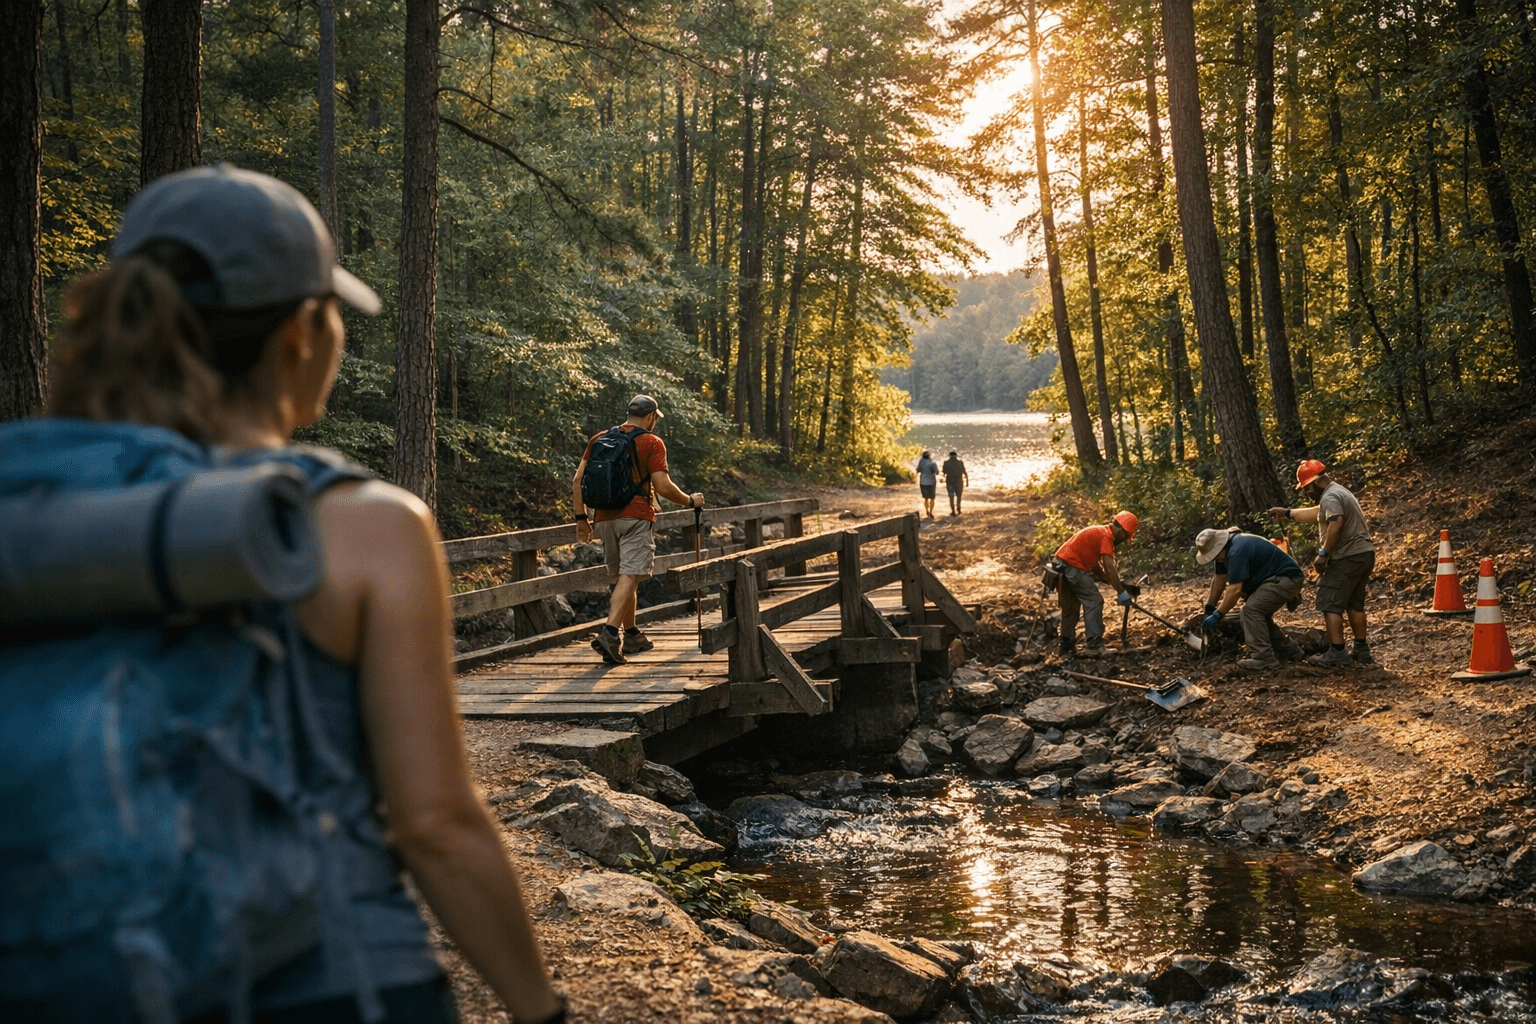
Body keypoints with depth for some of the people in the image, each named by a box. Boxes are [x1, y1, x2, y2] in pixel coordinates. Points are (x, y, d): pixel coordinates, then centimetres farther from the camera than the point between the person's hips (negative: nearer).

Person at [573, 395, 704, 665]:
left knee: (622, 578, 17)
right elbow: (663, 486, -10)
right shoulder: (652, 443, -2)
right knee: (629, 577, -12)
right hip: (636, 517, -6)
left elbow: (578, 481, 8)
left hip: (605, 517, 6)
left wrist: (581, 517, 13)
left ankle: (632, 635, 25)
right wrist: (690, 501, 5)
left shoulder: (599, 439, 13)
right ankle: (610, 634, -28)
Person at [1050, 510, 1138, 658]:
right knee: (1094, 602, -7)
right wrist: (1121, 592, -14)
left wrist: (1114, 583, 18)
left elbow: (1095, 565, 22)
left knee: (1070, 607, 15)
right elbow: (1109, 567, -17)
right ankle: (1094, 646, -11)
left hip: (1061, 566, 10)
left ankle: (1067, 648, 19)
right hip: (1073, 566, -10)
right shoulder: (1106, 536, -10)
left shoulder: (1098, 532, 20)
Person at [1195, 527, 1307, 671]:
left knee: (1252, 609, -20)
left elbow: (1235, 589, -27)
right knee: (1259, 615, 17)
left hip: (1286, 579, -11)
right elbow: (1220, 579, 13)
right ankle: (1290, 651, 29)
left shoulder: (1237, 551, -27)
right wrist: (1209, 608, 13)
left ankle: (1263, 658, -18)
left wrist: (1217, 616, -21)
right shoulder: (1226, 549, 5)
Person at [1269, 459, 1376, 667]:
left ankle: (1336, 653, -9)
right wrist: (1287, 513, 37)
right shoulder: (1338, 492, 20)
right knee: (1354, 604, 18)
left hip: (1347, 558, -11)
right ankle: (1362, 650, 23)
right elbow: (1316, 513, 33)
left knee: (1330, 604, -7)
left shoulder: (1330, 498, -14)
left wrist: (1323, 554, -28)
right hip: (1364, 554, 11)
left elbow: (1336, 523, -31)